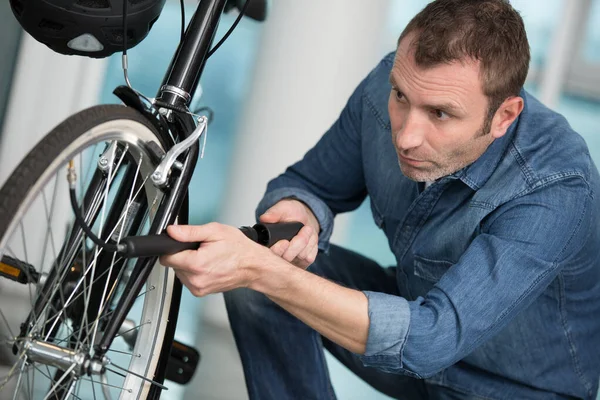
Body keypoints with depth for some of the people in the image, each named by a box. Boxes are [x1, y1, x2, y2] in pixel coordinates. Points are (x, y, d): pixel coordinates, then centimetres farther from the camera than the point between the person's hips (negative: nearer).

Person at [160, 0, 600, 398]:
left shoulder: (558, 191, -33)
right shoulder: (391, 85, -16)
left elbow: (428, 339, -39)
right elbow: (309, 182, -2)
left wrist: (262, 271, -46)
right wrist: (298, 213, -27)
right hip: (419, 306, 5)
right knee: (252, 277, -15)